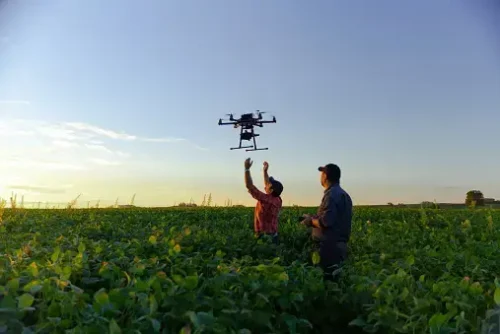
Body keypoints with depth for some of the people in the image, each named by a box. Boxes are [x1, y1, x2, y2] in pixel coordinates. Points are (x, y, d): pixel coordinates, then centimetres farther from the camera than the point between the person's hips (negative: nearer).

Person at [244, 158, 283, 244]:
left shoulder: (266, 199, -19)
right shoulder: (278, 200, 3)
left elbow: (249, 186, -18)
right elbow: (268, 185, 19)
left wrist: (247, 169, -14)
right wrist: (265, 171, 19)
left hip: (264, 237, -8)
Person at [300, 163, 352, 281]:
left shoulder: (331, 194, -15)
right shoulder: (344, 194, 15)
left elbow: (326, 222, -23)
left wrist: (311, 221, -5)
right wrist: (314, 218, 14)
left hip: (329, 247, -10)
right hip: (339, 245, 10)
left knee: (326, 278, -5)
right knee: (334, 277, 14)